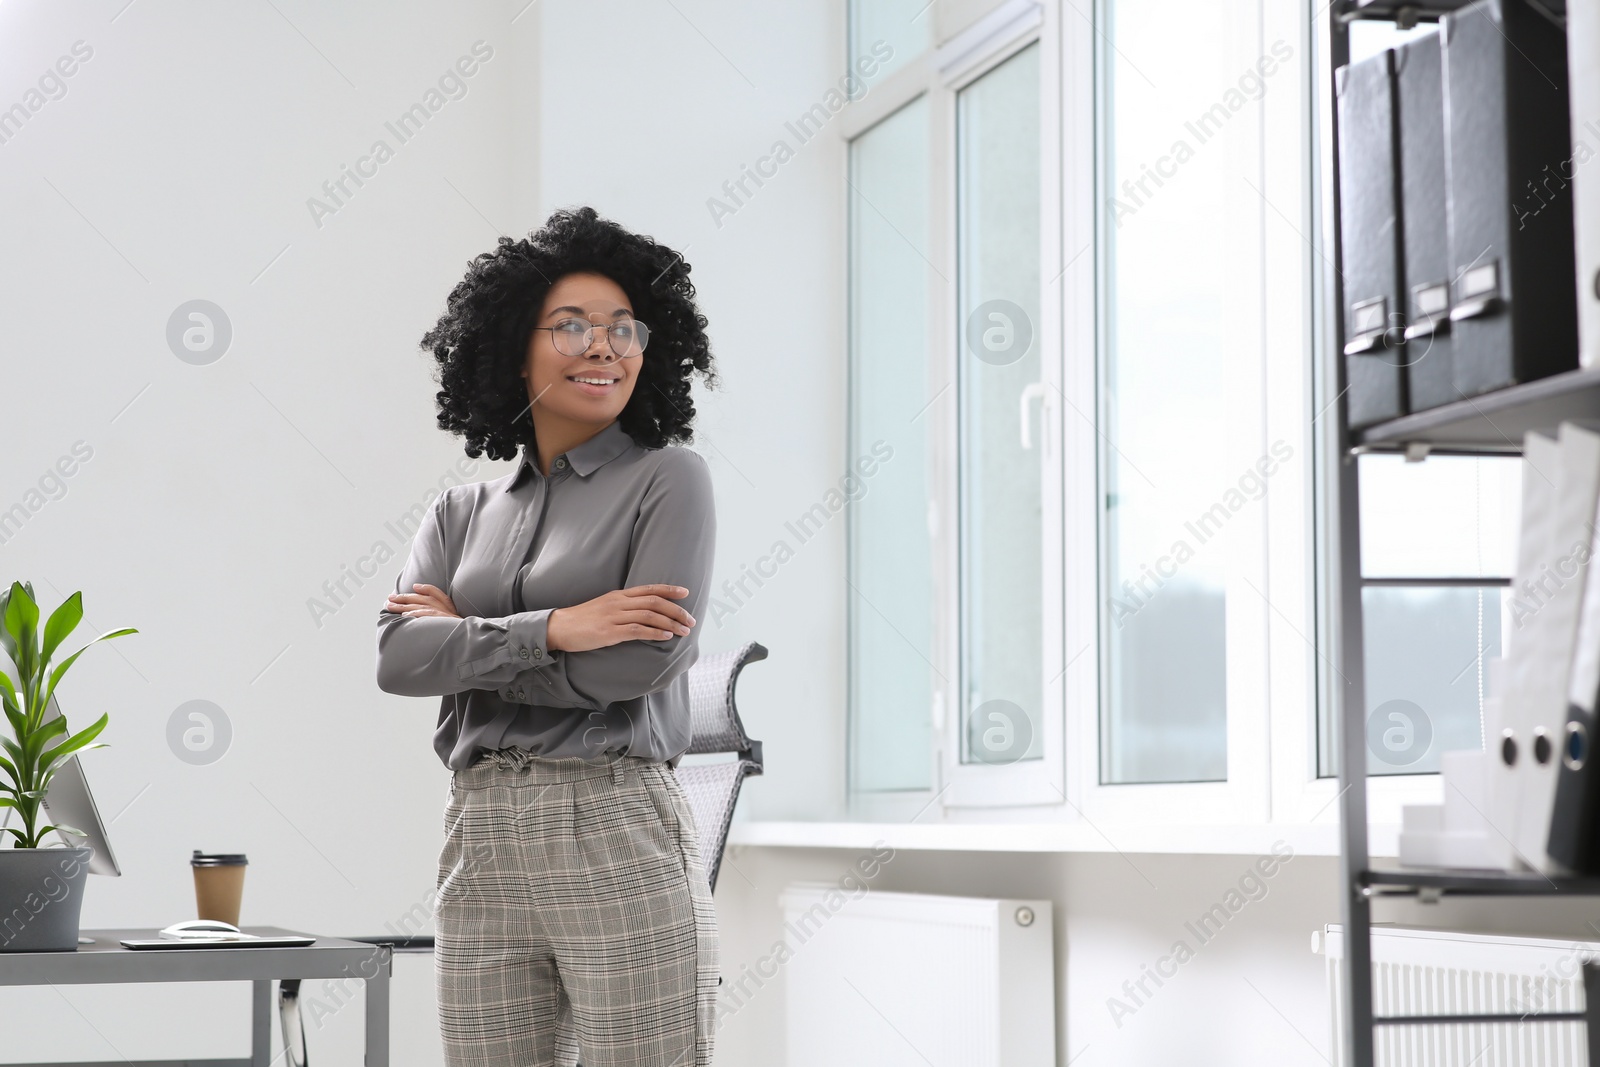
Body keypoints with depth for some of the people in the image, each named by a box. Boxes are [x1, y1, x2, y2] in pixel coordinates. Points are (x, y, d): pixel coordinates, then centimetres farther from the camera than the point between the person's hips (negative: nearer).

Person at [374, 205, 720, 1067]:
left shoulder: (667, 480, 1)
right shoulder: (462, 512, 15)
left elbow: (642, 662, -12)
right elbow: (398, 659, -1)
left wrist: (464, 638, -3)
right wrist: (551, 630, -14)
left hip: (616, 834, -4)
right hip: (479, 837, 4)